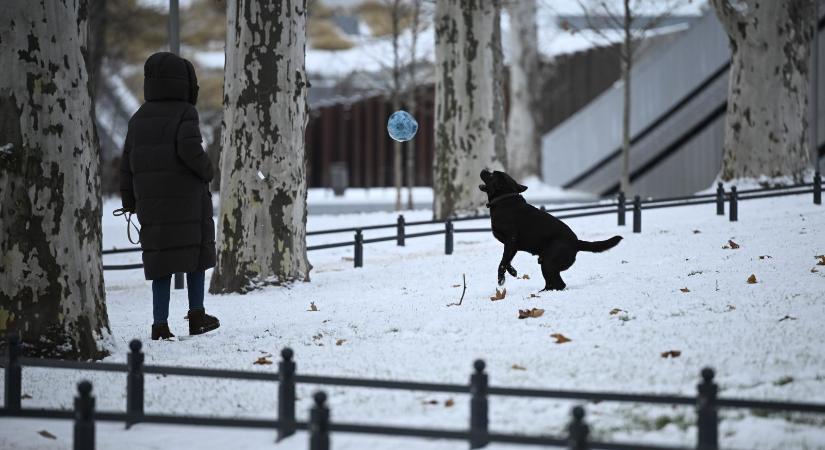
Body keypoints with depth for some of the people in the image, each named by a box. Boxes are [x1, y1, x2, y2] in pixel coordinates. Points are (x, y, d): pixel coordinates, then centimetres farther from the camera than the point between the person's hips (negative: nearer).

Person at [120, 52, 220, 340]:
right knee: (196, 252, 12)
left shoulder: (139, 119, 9)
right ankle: (197, 315, 11)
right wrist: (206, 170, -5)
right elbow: (189, 148, -23)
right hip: (187, 197, -4)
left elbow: (128, 163, 10)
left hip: (151, 201, 5)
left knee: (161, 261, 6)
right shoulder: (184, 114, -8)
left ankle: (160, 324, -2)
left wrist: (129, 202, 17)